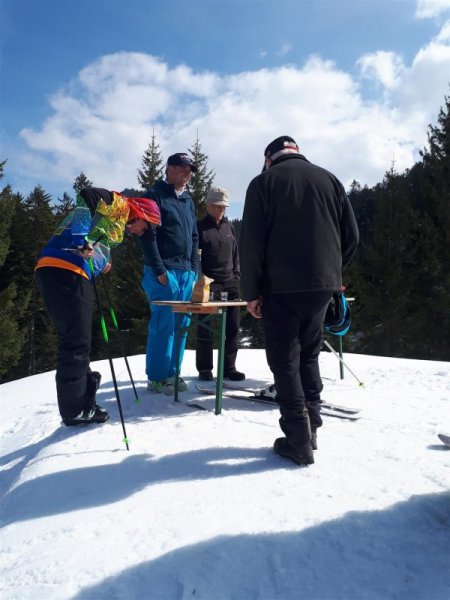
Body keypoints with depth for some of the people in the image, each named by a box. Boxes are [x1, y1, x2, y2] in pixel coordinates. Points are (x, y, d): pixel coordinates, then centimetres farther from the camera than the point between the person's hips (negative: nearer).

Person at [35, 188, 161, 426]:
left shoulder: (116, 223, 30)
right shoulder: (119, 204, 4)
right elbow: (87, 195, -14)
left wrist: (102, 263, 9)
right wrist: (83, 241, -19)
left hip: (57, 272, 10)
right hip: (64, 271, -10)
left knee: (74, 342, 15)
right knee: (77, 343, -3)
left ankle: (79, 404, 25)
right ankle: (75, 410, 7)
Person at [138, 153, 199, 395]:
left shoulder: (188, 201, 19)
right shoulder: (155, 195, -3)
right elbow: (147, 235, -11)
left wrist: (193, 268, 12)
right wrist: (159, 270, -16)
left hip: (186, 272, 7)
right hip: (163, 271, -7)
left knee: (181, 324, 7)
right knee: (164, 323, -8)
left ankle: (172, 372, 17)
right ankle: (157, 377, 3)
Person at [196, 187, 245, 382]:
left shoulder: (229, 226, 14)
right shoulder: (200, 227, -1)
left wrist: (236, 275, 9)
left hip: (230, 283, 5)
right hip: (208, 284, -5)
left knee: (232, 327, 6)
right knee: (205, 328, -1)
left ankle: (229, 367, 16)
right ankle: (204, 369, 11)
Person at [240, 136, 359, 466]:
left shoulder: (263, 182, 0)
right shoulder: (329, 179, 12)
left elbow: (252, 243, -8)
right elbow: (351, 235, 9)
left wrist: (252, 291, -2)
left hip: (281, 287, -4)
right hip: (323, 285, 5)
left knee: (285, 360, 4)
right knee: (309, 354, 18)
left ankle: (298, 441, 6)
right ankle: (311, 428, 21)